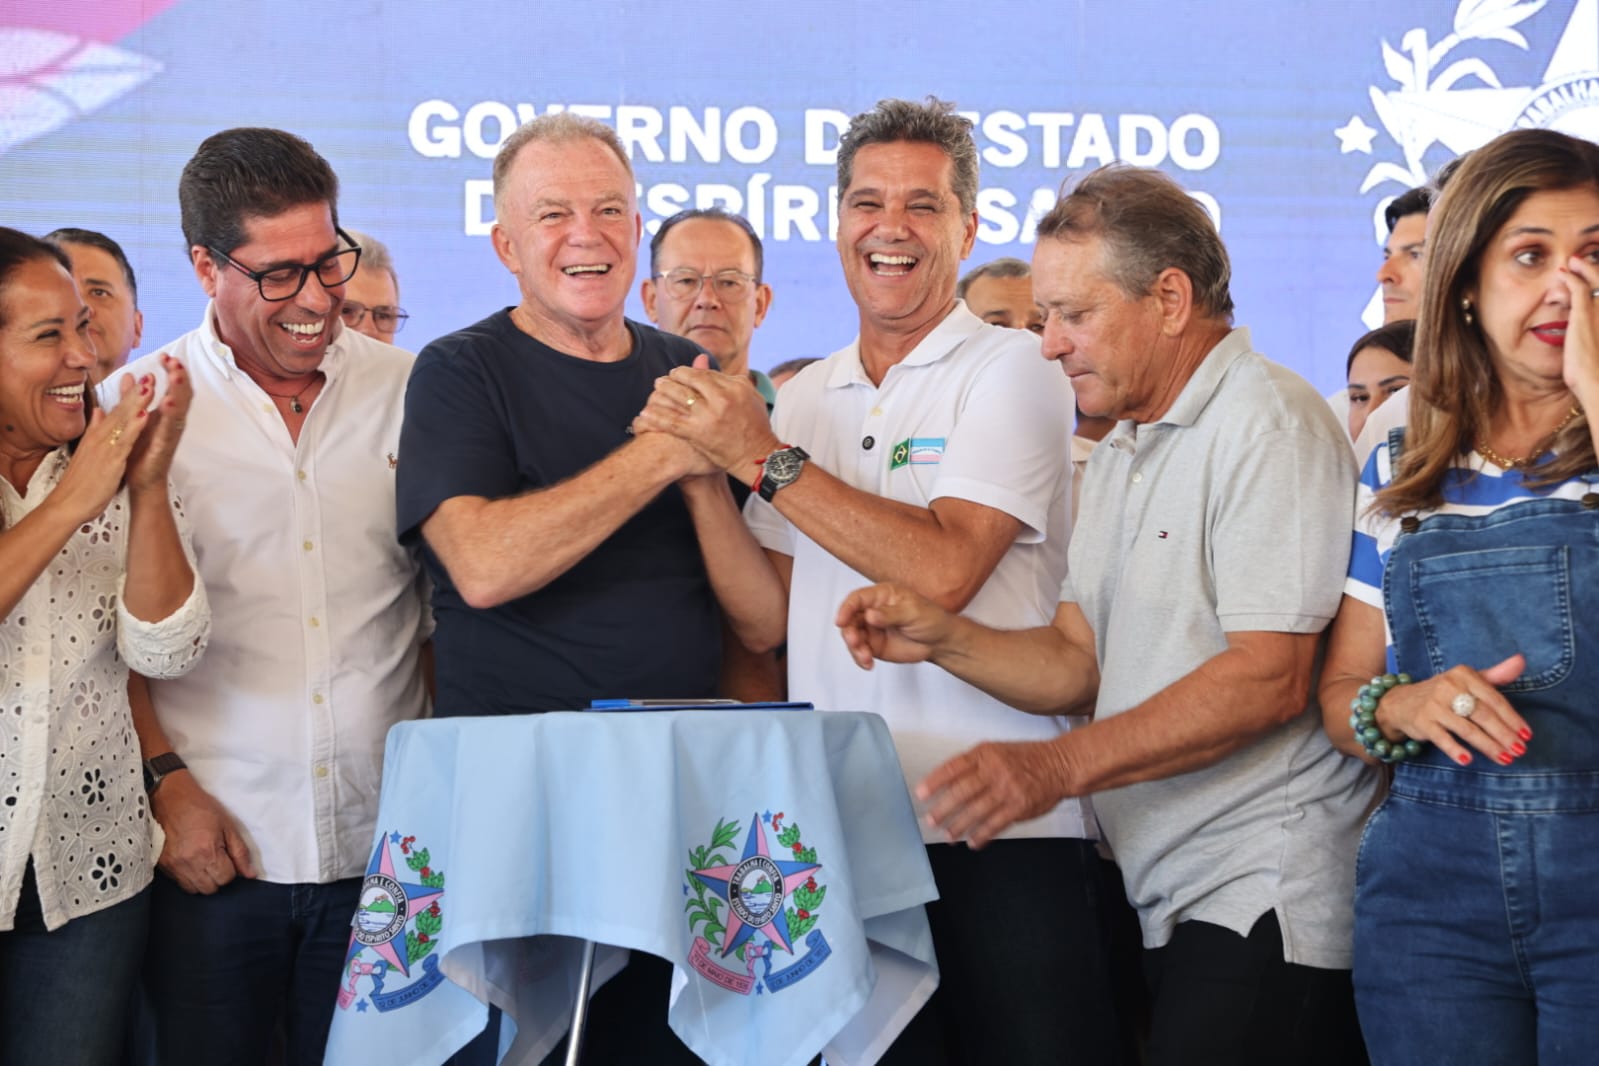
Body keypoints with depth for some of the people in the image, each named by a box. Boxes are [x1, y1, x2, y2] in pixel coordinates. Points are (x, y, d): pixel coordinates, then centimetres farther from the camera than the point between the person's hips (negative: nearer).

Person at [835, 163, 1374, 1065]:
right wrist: (941, 637, -3)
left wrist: (1059, 767, -25)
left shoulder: (1267, 422, -11)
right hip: (1175, 903, 8)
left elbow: (1269, 678, -20)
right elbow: (1082, 663, 14)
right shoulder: (1121, 453, 19)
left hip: (1266, 897, -8)